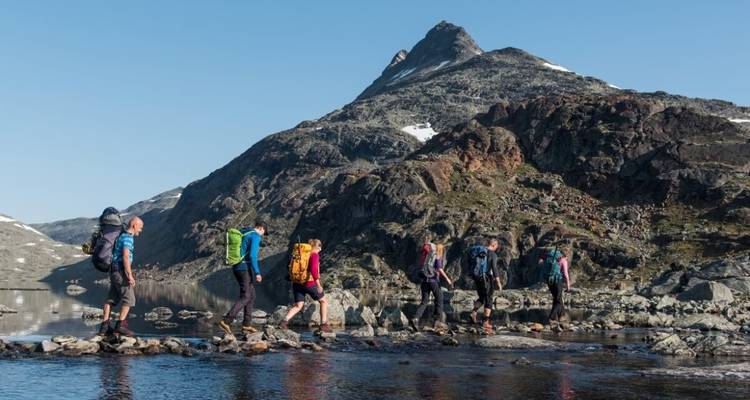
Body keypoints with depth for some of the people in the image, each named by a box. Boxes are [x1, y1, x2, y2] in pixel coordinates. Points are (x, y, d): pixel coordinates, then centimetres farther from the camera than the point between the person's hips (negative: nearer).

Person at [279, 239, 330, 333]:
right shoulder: (315, 255, -11)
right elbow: (313, 269, -25)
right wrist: (318, 284, -26)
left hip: (298, 283, 6)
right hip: (310, 283, -6)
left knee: (298, 306, 10)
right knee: (323, 301, 13)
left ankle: (284, 321, -11)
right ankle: (324, 325, 11)